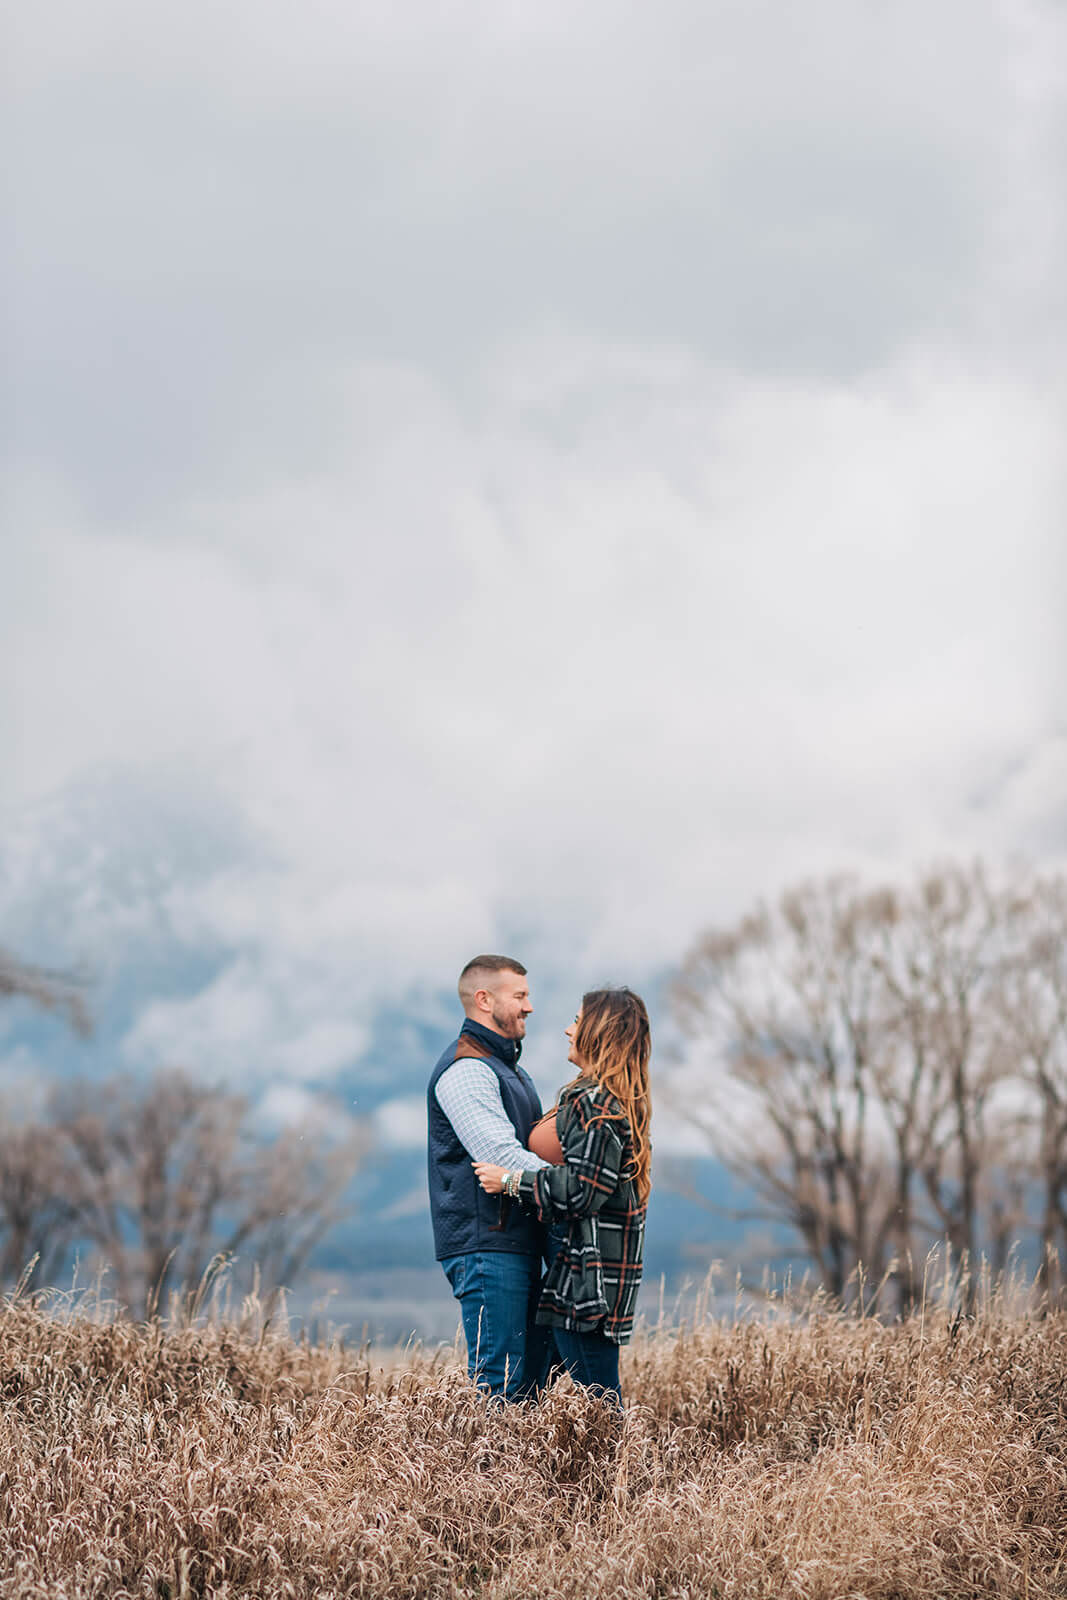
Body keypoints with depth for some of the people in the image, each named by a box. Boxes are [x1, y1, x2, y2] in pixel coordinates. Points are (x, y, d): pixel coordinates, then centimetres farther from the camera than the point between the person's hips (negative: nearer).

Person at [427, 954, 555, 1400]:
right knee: (498, 1387, -12)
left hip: (518, 1246, 10)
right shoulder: (466, 1069, -10)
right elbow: (501, 1157, -20)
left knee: (531, 1377, 8)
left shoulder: (508, 1069, 24)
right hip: (486, 1246, -10)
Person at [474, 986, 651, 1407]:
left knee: (595, 1396, -7)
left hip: (587, 1276, -10)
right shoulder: (623, 1102, 16)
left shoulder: (595, 1104, -15)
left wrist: (510, 1181, -12)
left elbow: (580, 1191, -20)